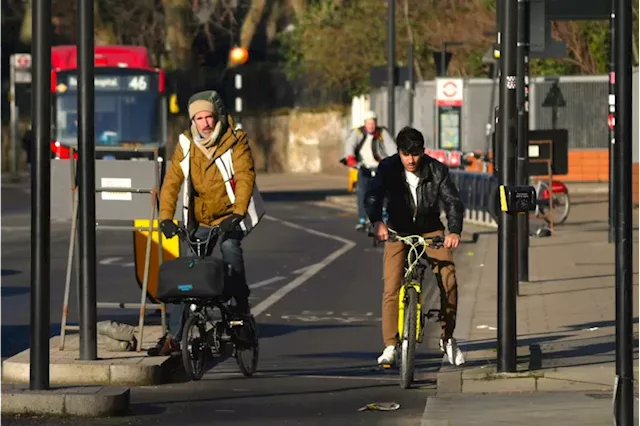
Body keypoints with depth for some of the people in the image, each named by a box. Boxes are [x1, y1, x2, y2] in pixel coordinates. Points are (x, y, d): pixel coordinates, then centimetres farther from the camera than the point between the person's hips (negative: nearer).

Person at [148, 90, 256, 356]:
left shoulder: (235, 141, -9)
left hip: (228, 218, -3)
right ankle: (173, 337, 10)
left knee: (230, 247, -34)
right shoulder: (186, 145, -1)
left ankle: (242, 307, -21)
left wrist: (237, 213, -35)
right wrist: (166, 217, -23)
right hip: (198, 222, 3)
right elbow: (172, 182, -8)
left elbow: (245, 177, -20)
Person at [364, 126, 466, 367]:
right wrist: (377, 222, -49)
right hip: (398, 232, 0)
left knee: (448, 279, -15)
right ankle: (390, 346, -8)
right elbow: (373, 196, -28)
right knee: (391, 287, -15)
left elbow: (452, 201, -21)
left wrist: (455, 231, -40)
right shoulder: (388, 168, -16)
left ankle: (447, 338, 1)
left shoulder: (437, 170, -15)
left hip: (430, 231, 0)